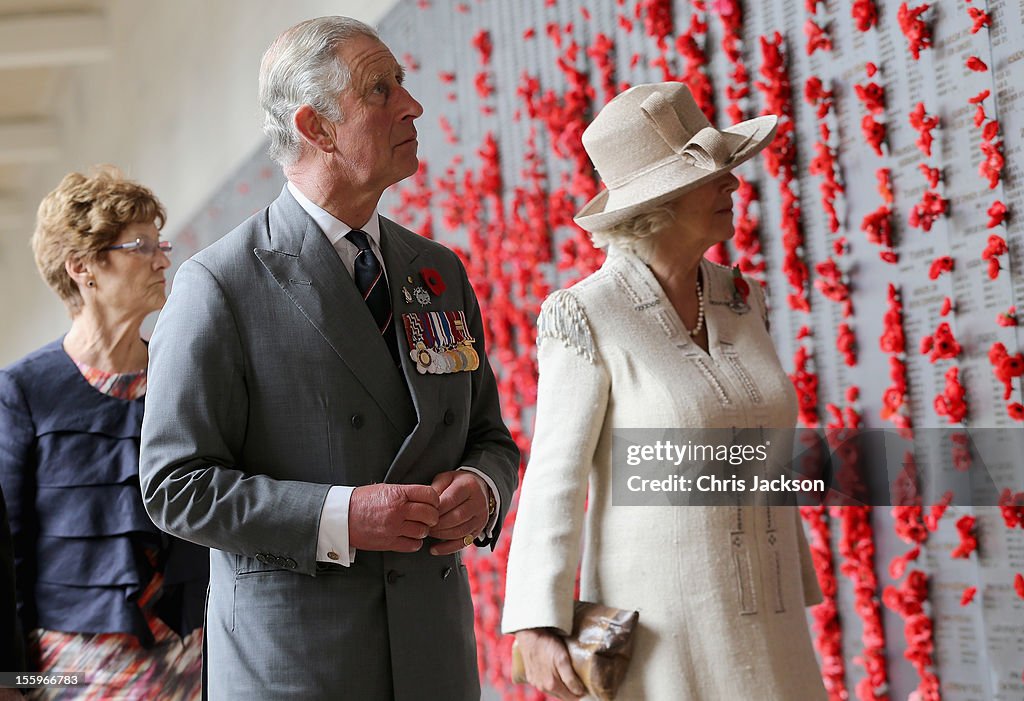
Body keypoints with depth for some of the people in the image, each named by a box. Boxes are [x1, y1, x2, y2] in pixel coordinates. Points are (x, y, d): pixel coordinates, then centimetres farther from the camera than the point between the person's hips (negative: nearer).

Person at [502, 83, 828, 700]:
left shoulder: (739, 302, 8)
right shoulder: (587, 318, -10)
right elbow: (556, 477, -12)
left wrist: (797, 603, 15)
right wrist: (538, 626, -20)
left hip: (760, 625, 6)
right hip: (657, 627, -6)